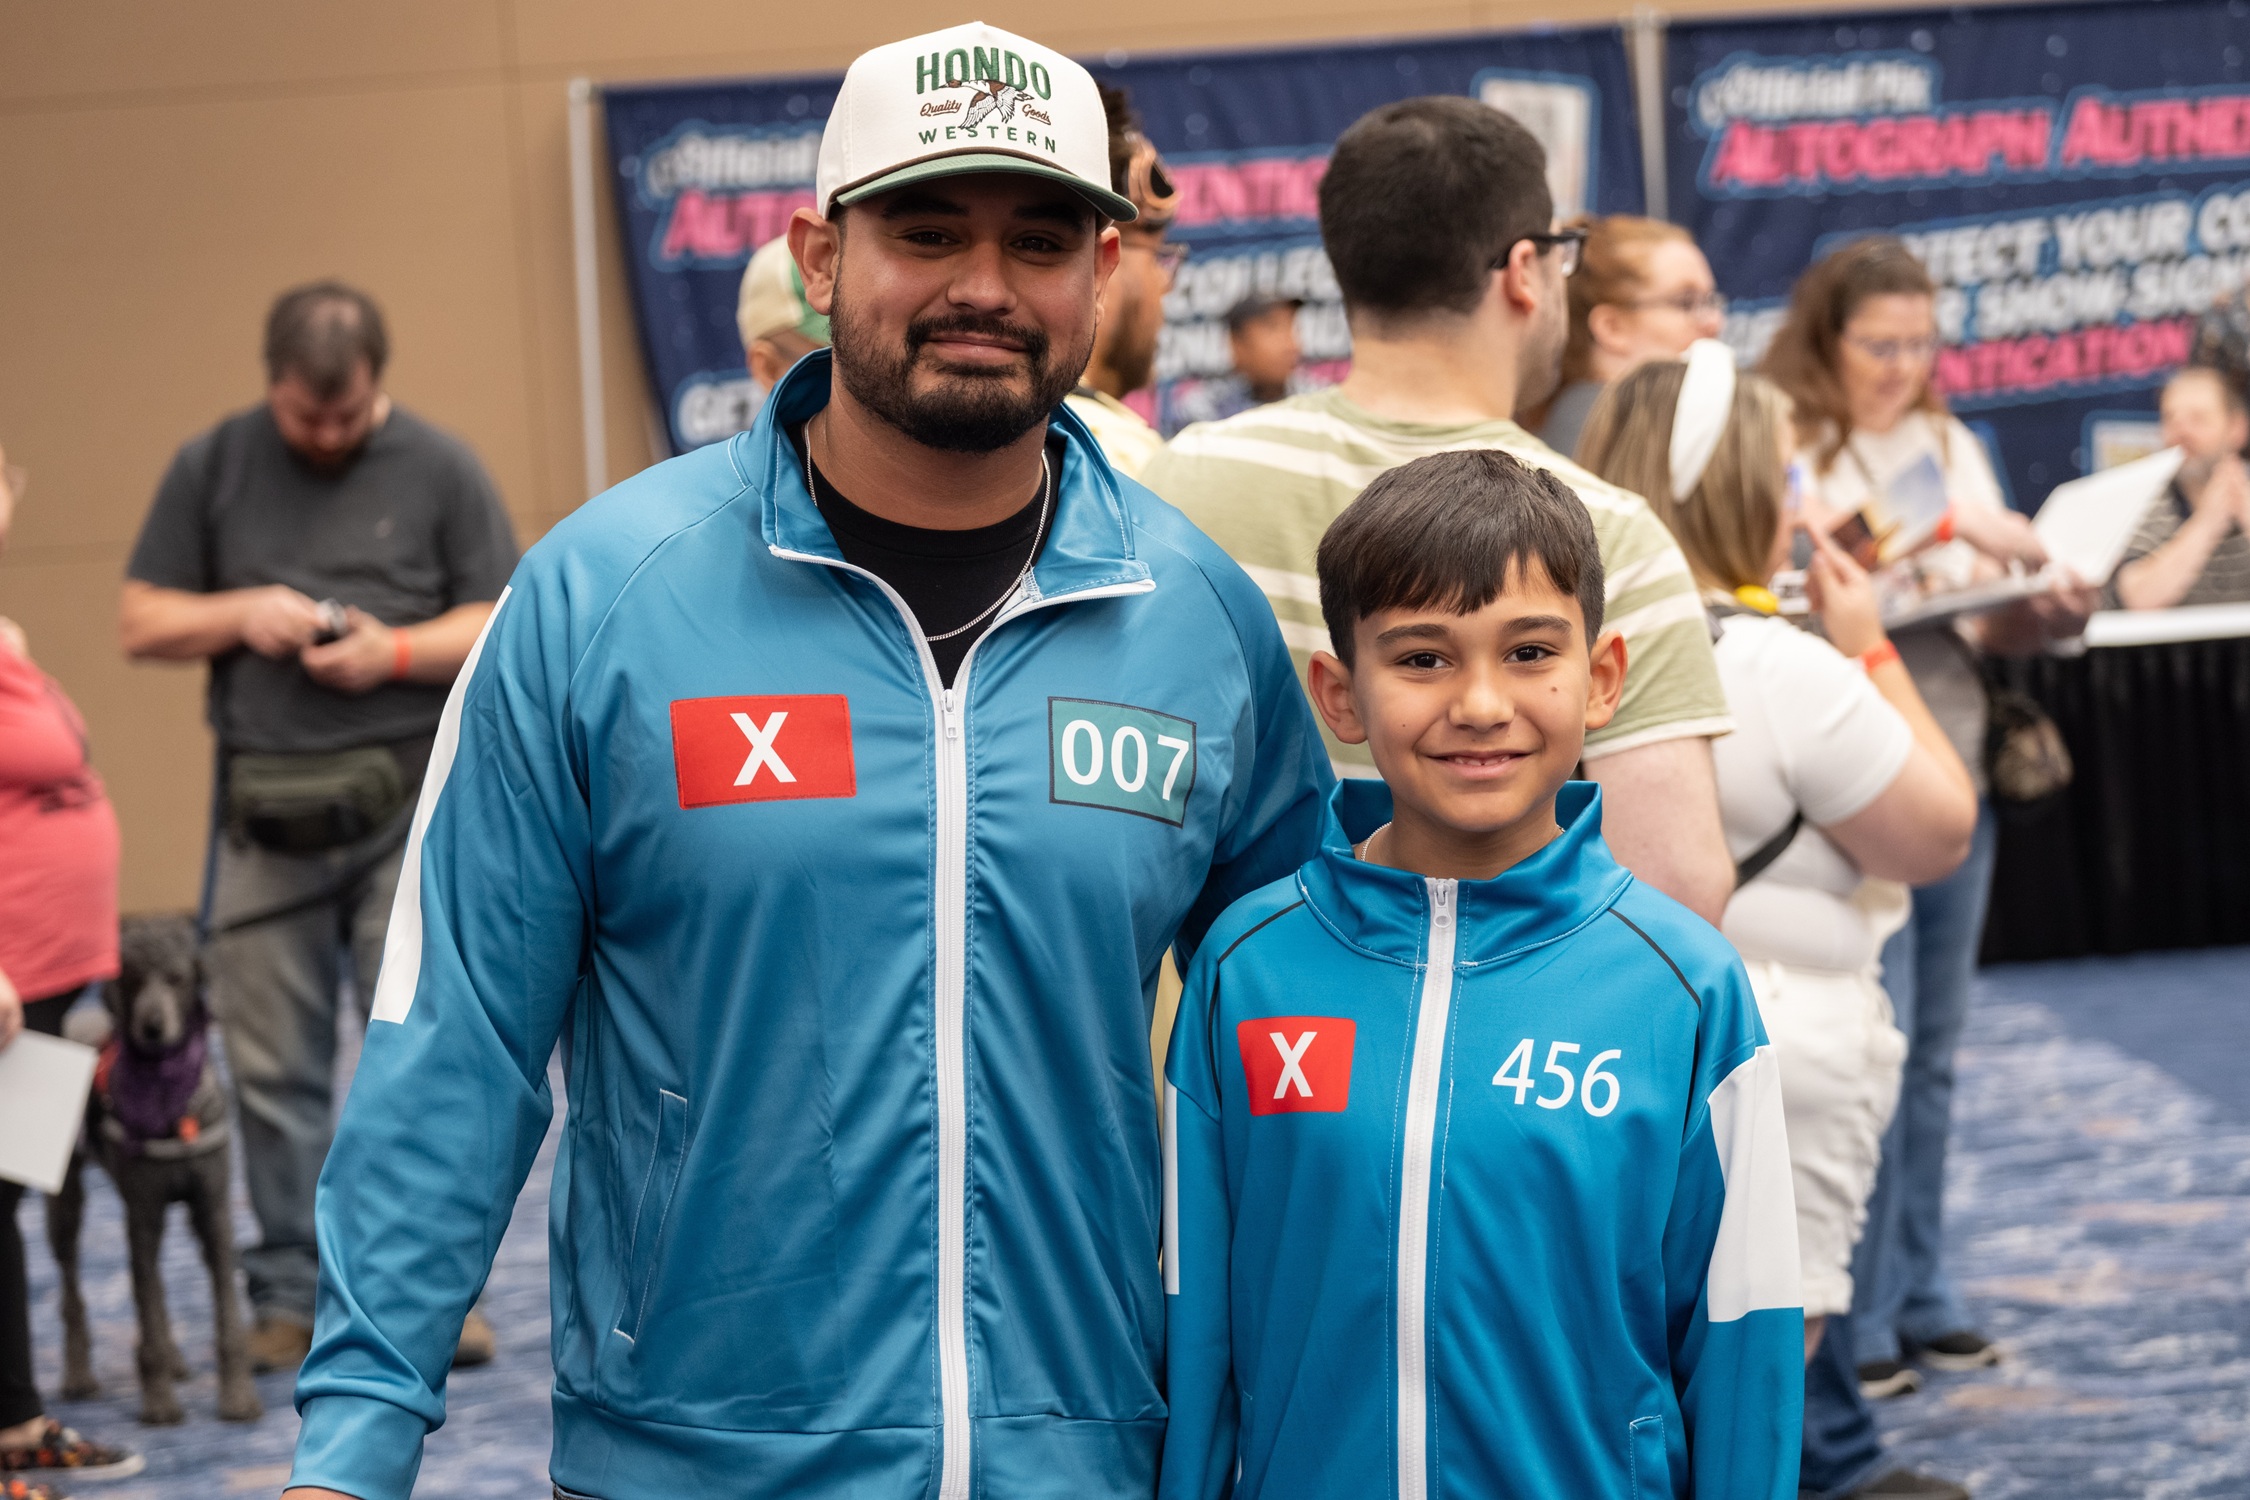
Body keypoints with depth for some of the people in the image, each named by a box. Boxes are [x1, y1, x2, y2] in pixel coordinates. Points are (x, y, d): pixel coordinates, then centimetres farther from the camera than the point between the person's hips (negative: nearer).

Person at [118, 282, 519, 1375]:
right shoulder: (211, 468, 7)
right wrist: (240, 616, -9)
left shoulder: (438, 469, 3)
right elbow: (141, 625, 9)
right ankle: (287, 1296, 12)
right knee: (273, 1069, 4)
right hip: (266, 812, 2)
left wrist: (397, 651, -14)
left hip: (411, 804, -2)